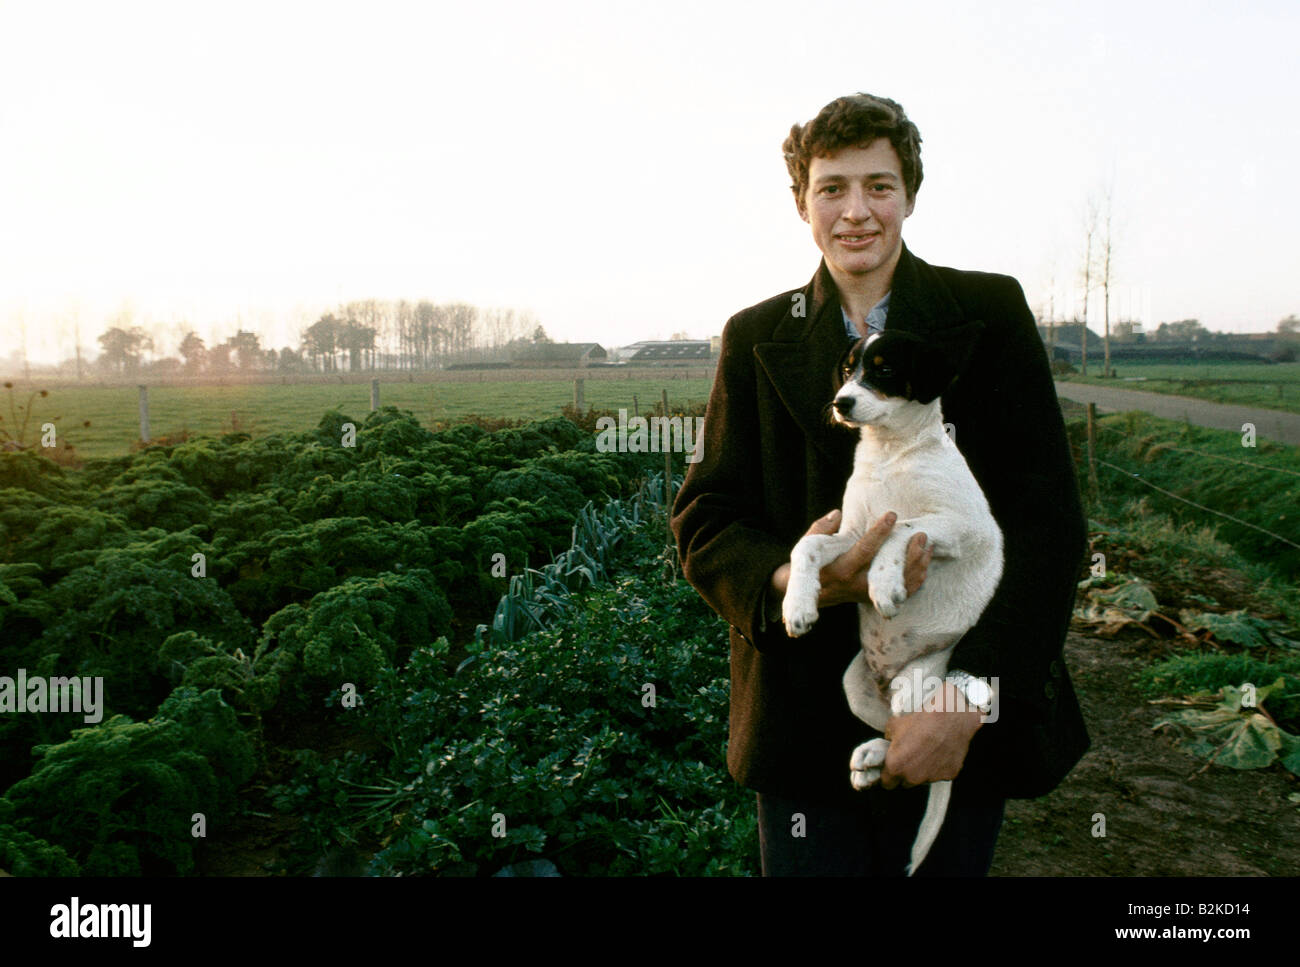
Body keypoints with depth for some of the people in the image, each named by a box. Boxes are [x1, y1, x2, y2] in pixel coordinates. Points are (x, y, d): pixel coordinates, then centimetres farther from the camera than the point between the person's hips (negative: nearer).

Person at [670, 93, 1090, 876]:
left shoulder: (991, 314, 1)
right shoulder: (757, 339, 6)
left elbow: (1049, 518, -6)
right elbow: (706, 519, 3)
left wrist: (968, 695, -18)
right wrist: (791, 580, -20)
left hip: (965, 724, 0)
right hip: (805, 722, 1)